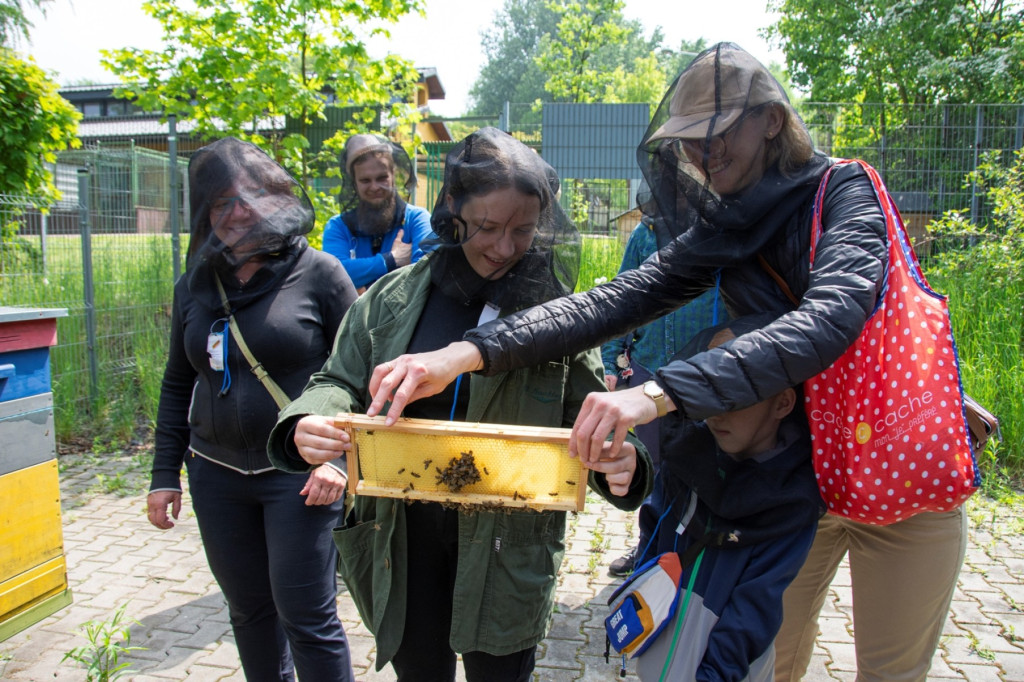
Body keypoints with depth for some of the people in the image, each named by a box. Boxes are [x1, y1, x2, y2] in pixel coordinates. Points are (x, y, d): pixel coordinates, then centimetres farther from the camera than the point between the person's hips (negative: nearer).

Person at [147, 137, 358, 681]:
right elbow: (177, 386, 14)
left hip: (298, 474, -5)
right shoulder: (195, 285, 8)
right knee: (249, 610, 16)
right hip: (217, 476, 5)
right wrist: (165, 474, 11)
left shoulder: (320, 274, -6)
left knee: (306, 615, -1)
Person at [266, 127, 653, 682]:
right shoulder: (394, 298, -1)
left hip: (508, 548, -2)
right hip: (403, 540, 2)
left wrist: (619, 465, -25)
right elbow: (341, 382, 3)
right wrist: (308, 426, -19)